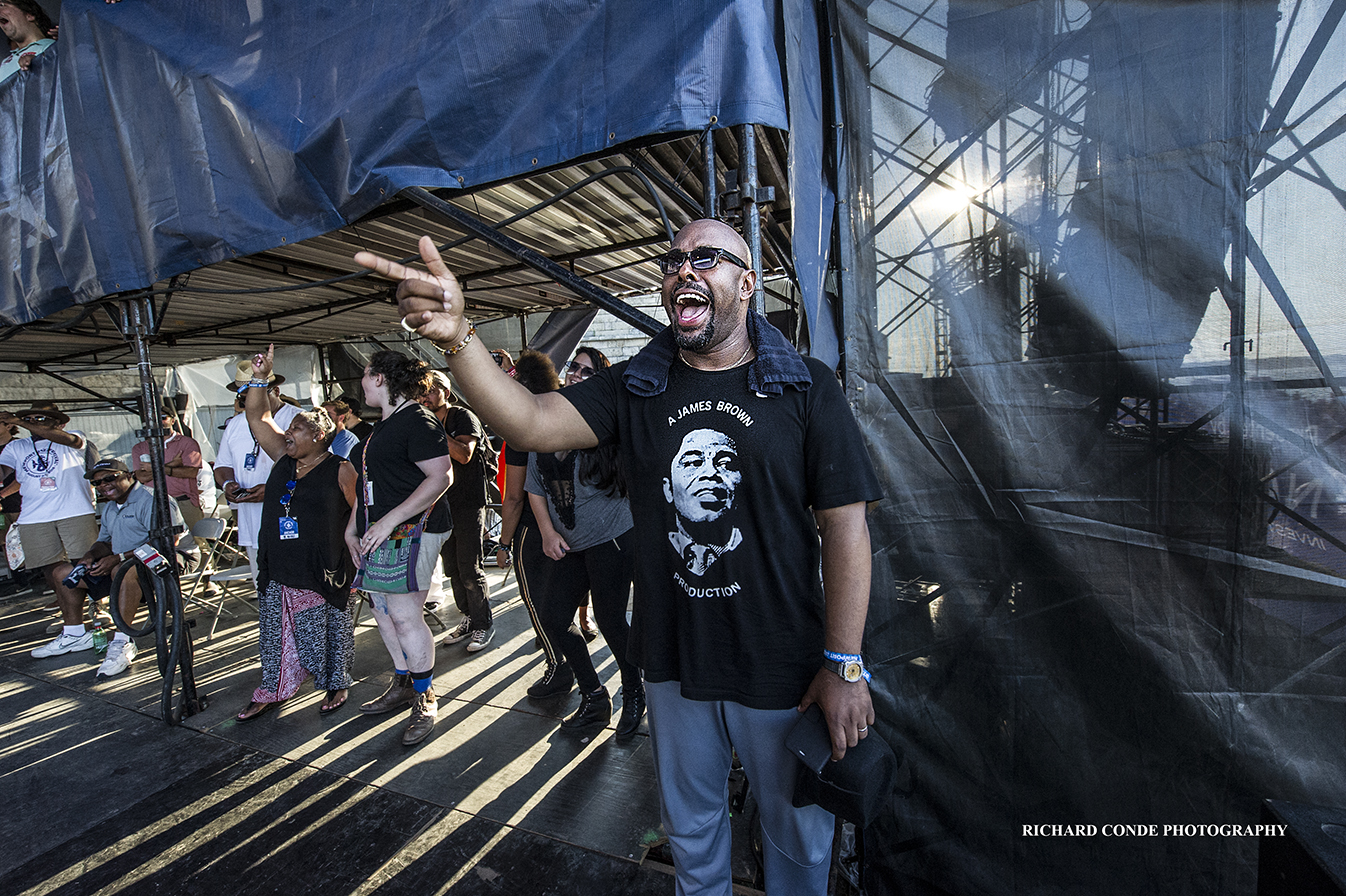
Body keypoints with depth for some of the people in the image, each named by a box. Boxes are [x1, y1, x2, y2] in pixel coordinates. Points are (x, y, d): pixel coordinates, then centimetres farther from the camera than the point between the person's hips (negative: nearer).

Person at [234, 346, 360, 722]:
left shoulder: (340, 471, -9)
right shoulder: (283, 458, 7)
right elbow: (257, 417, 7)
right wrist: (259, 377, -2)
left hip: (323, 574, -5)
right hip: (278, 572, 6)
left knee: (327, 633, 8)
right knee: (275, 634, 16)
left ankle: (335, 687, 27)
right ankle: (271, 691, 33)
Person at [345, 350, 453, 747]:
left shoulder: (417, 421, -13)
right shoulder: (381, 425, 19)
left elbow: (441, 477, -21)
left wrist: (390, 520, -22)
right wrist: (352, 528, 20)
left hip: (410, 531, -10)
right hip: (377, 535, 10)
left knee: (405, 616, -8)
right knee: (383, 611, 14)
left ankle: (425, 698, 7)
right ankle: (402, 685, 29)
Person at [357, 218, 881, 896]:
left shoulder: (807, 388, -9)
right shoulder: (633, 388, -1)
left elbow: (844, 523, -11)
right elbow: (530, 423, -13)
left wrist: (845, 665, -12)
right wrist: (456, 336, -31)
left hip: (781, 665, -2)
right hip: (672, 661, 3)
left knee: (798, 828, 21)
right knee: (690, 822, 26)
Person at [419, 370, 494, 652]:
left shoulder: (464, 417, -8)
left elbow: (464, 454, -24)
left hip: (469, 504, -7)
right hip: (443, 505, 7)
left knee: (470, 570, -5)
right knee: (452, 569, 11)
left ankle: (483, 624, 9)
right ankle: (469, 619, 24)